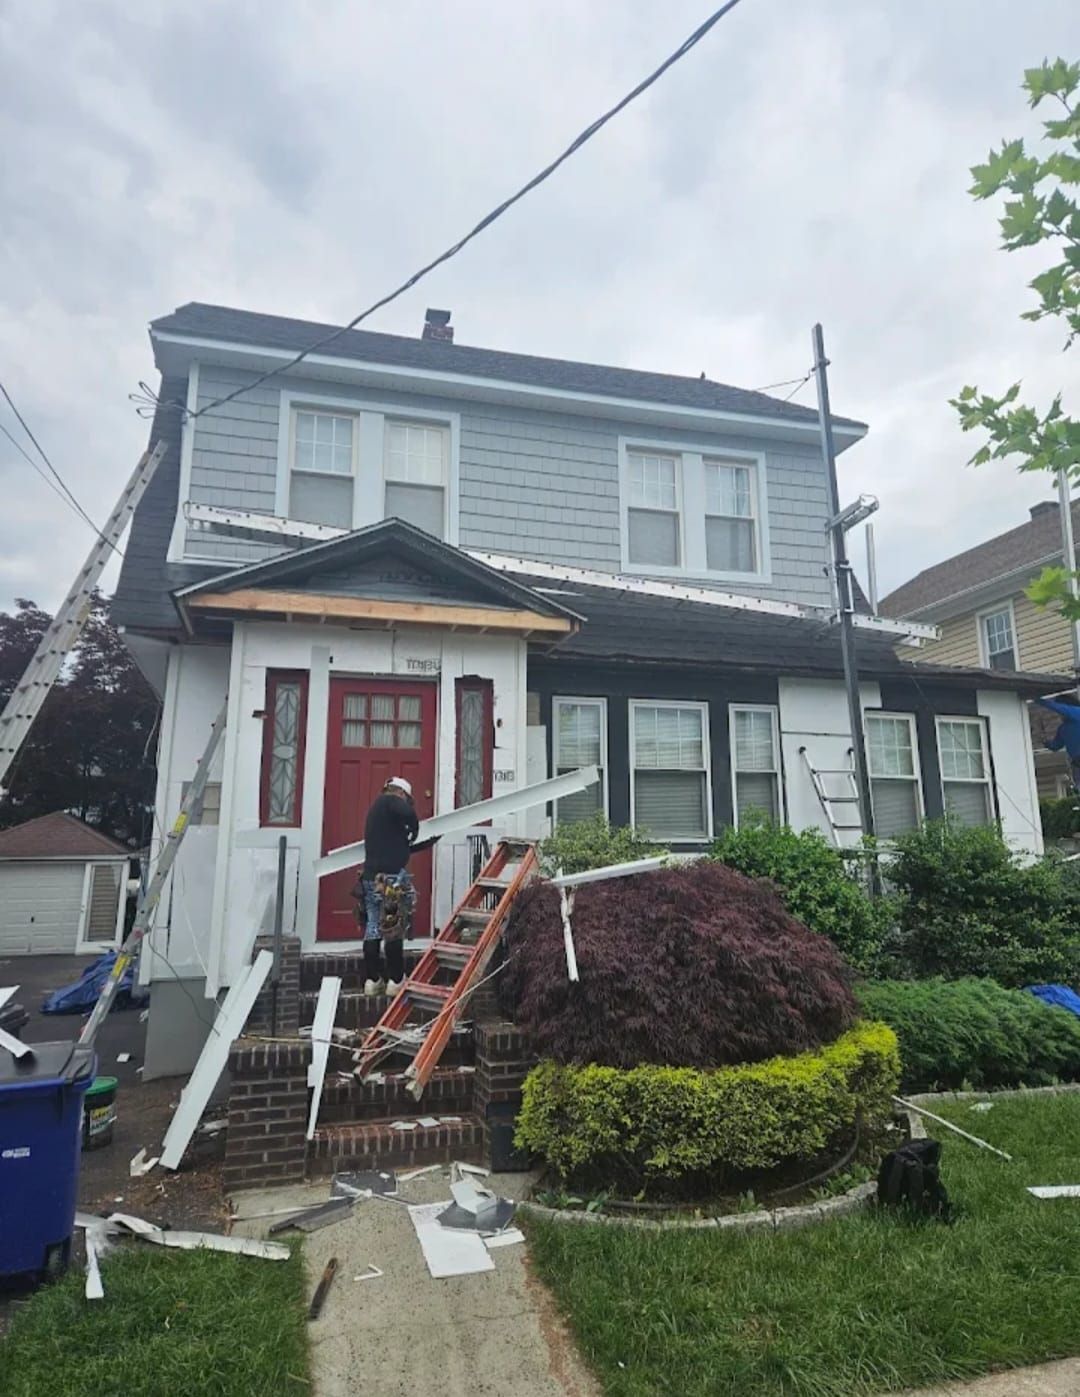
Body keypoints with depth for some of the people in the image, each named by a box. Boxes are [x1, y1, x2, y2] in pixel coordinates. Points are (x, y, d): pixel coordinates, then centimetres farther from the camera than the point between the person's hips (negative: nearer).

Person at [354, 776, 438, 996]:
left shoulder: (376, 809, 26)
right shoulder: (390, 801, -1)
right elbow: (408, 813, -24)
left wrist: (427, 843, 30)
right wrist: (413, 831, -3)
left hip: (371, 876, 9)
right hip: (391, 877, -8)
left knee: (373, 929, 9)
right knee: (395, 930, -3)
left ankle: (372, 980, 13)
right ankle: (396, 980, 1)